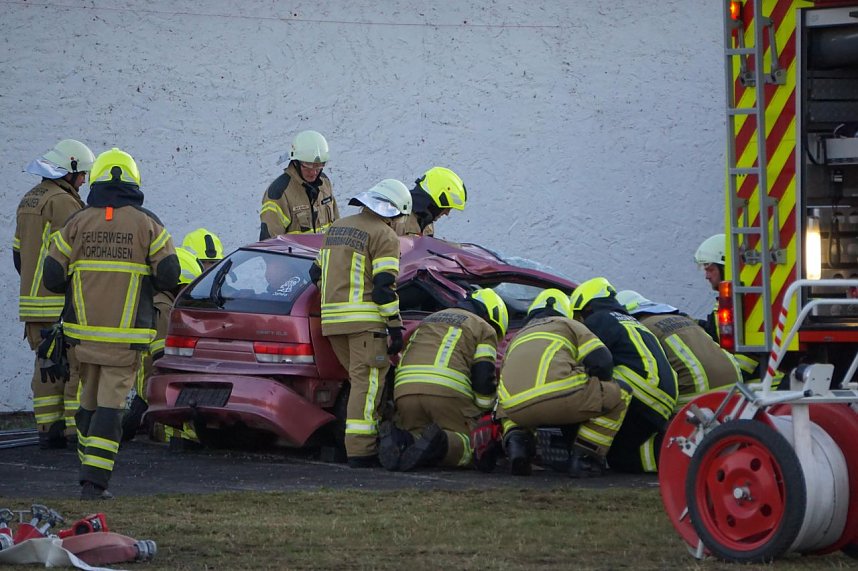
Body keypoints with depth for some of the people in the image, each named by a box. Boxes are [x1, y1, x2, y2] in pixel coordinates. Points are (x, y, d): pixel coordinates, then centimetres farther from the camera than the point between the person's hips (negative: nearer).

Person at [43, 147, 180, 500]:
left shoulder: (77, 223, 2)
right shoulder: (147, 224, -2)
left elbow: (53, 277, 0)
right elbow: (168, 276, -5)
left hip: (84, 330, 2)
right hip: (127, 334, -2)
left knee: (89, 401, 17)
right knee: (110, 404, -4)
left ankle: (91, 472, 24)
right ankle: (94, 482, -12)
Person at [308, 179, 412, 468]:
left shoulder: (337, 227, 20)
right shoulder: (385, 236, -6)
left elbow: (317, 272, 25)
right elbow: (384, 286, -13)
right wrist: (395, 327, -11)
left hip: (332, 319, 8)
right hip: (365, 320, -8)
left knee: (360, 381, 17)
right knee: (368, 383, -8)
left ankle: (359, 444, 17)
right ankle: (360, 449, -13)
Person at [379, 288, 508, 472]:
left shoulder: (430, 319, 36)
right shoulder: (485, 329, 16)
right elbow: (484, 378, 5)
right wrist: (485, 412, 21)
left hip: (405, 392, 5)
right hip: (448, 392, -5)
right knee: (466, 446, 4)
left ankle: (400, 439, -20)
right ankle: (439, 442, -29)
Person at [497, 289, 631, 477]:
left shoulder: (518, 337, 39)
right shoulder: (571, 325, 26)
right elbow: (601, 362, 11)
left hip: (516, 410, 5)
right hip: (559, 396, -5)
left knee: (505, 411, 42)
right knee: (621, 394, 16)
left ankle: (516, 438, 5)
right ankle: (583, 459, 7)